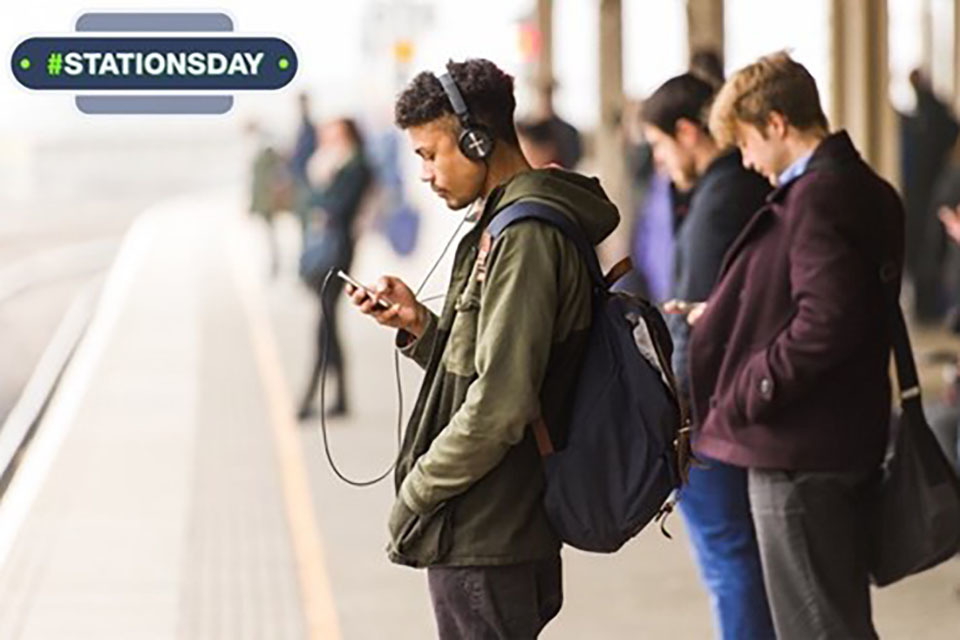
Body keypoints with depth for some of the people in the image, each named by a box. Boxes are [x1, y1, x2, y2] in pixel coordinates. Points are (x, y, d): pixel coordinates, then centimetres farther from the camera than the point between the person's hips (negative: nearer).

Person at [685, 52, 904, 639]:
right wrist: (727, 321, 19)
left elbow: (824, 325, -27)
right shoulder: (869, 190, 11)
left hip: (797, 454, -10)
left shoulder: (817, 197, -18)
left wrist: (747, 393, -16)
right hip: (852, 447, 10)